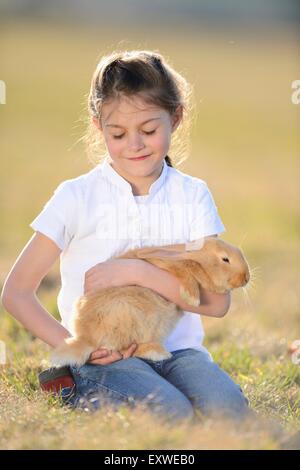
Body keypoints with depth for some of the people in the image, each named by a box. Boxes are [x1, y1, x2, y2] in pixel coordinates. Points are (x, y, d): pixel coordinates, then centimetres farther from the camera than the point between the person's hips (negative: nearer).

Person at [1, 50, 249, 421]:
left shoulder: (193, 196, 6)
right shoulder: (76, 197, 0)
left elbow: (217, 302, -4)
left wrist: (137, 272, -16)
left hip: (178, 349, 3)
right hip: (106, 356, -3)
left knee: (228, 411, -27)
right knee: (172, 415, -31)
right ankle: (79, 395, -6)